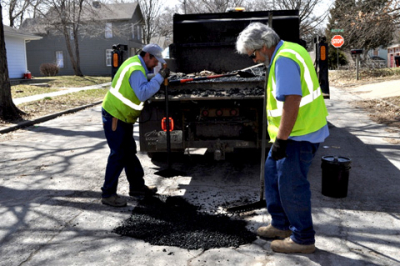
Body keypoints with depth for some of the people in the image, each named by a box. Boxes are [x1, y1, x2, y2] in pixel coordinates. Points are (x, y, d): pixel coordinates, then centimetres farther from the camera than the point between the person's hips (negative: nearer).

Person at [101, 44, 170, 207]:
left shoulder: (136, 63, 10)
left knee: (129, 152, 15)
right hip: (114, 117, -10)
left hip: (122, 117, 10)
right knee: (118, 155, -6)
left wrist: (159, 78, 3)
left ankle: (137, 186, 26)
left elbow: (143, 87, 16)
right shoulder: (136, 70, -21)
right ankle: (108, 194, 2)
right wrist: (159, 78, -29)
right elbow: (143, 94, -33)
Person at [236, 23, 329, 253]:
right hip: (298, 130, 11)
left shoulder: (284, 60, -19)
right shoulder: (288, 51, 14)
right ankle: (281, 225, 31)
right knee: (273, 172, 18)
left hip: (300, 135, -11)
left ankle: (303, 239, 15)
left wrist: (281, 139, -22)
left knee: (291, 184, -1)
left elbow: (291, 102, -28)